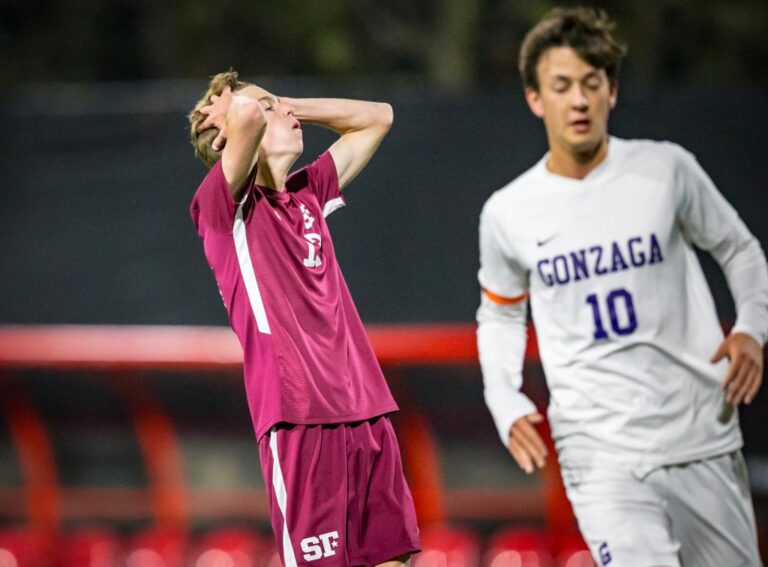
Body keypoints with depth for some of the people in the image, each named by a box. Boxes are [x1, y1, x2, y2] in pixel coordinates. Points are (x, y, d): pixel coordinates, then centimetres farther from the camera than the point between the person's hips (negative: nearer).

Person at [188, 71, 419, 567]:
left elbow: (377, 117, 30)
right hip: (298, 418, -7)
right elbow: (246, 113, -21)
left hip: (366, 409, 7)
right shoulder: (224, 203, -3)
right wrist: (233, 109, 2)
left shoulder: (308, 194, 18)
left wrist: (293, 106, 19)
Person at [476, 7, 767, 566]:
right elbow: (500, 314, 18)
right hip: (602, 458, -2)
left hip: (703, 442, 2)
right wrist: (507, 404, 2)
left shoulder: (667, 169, -1)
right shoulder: (507, 214, 1)